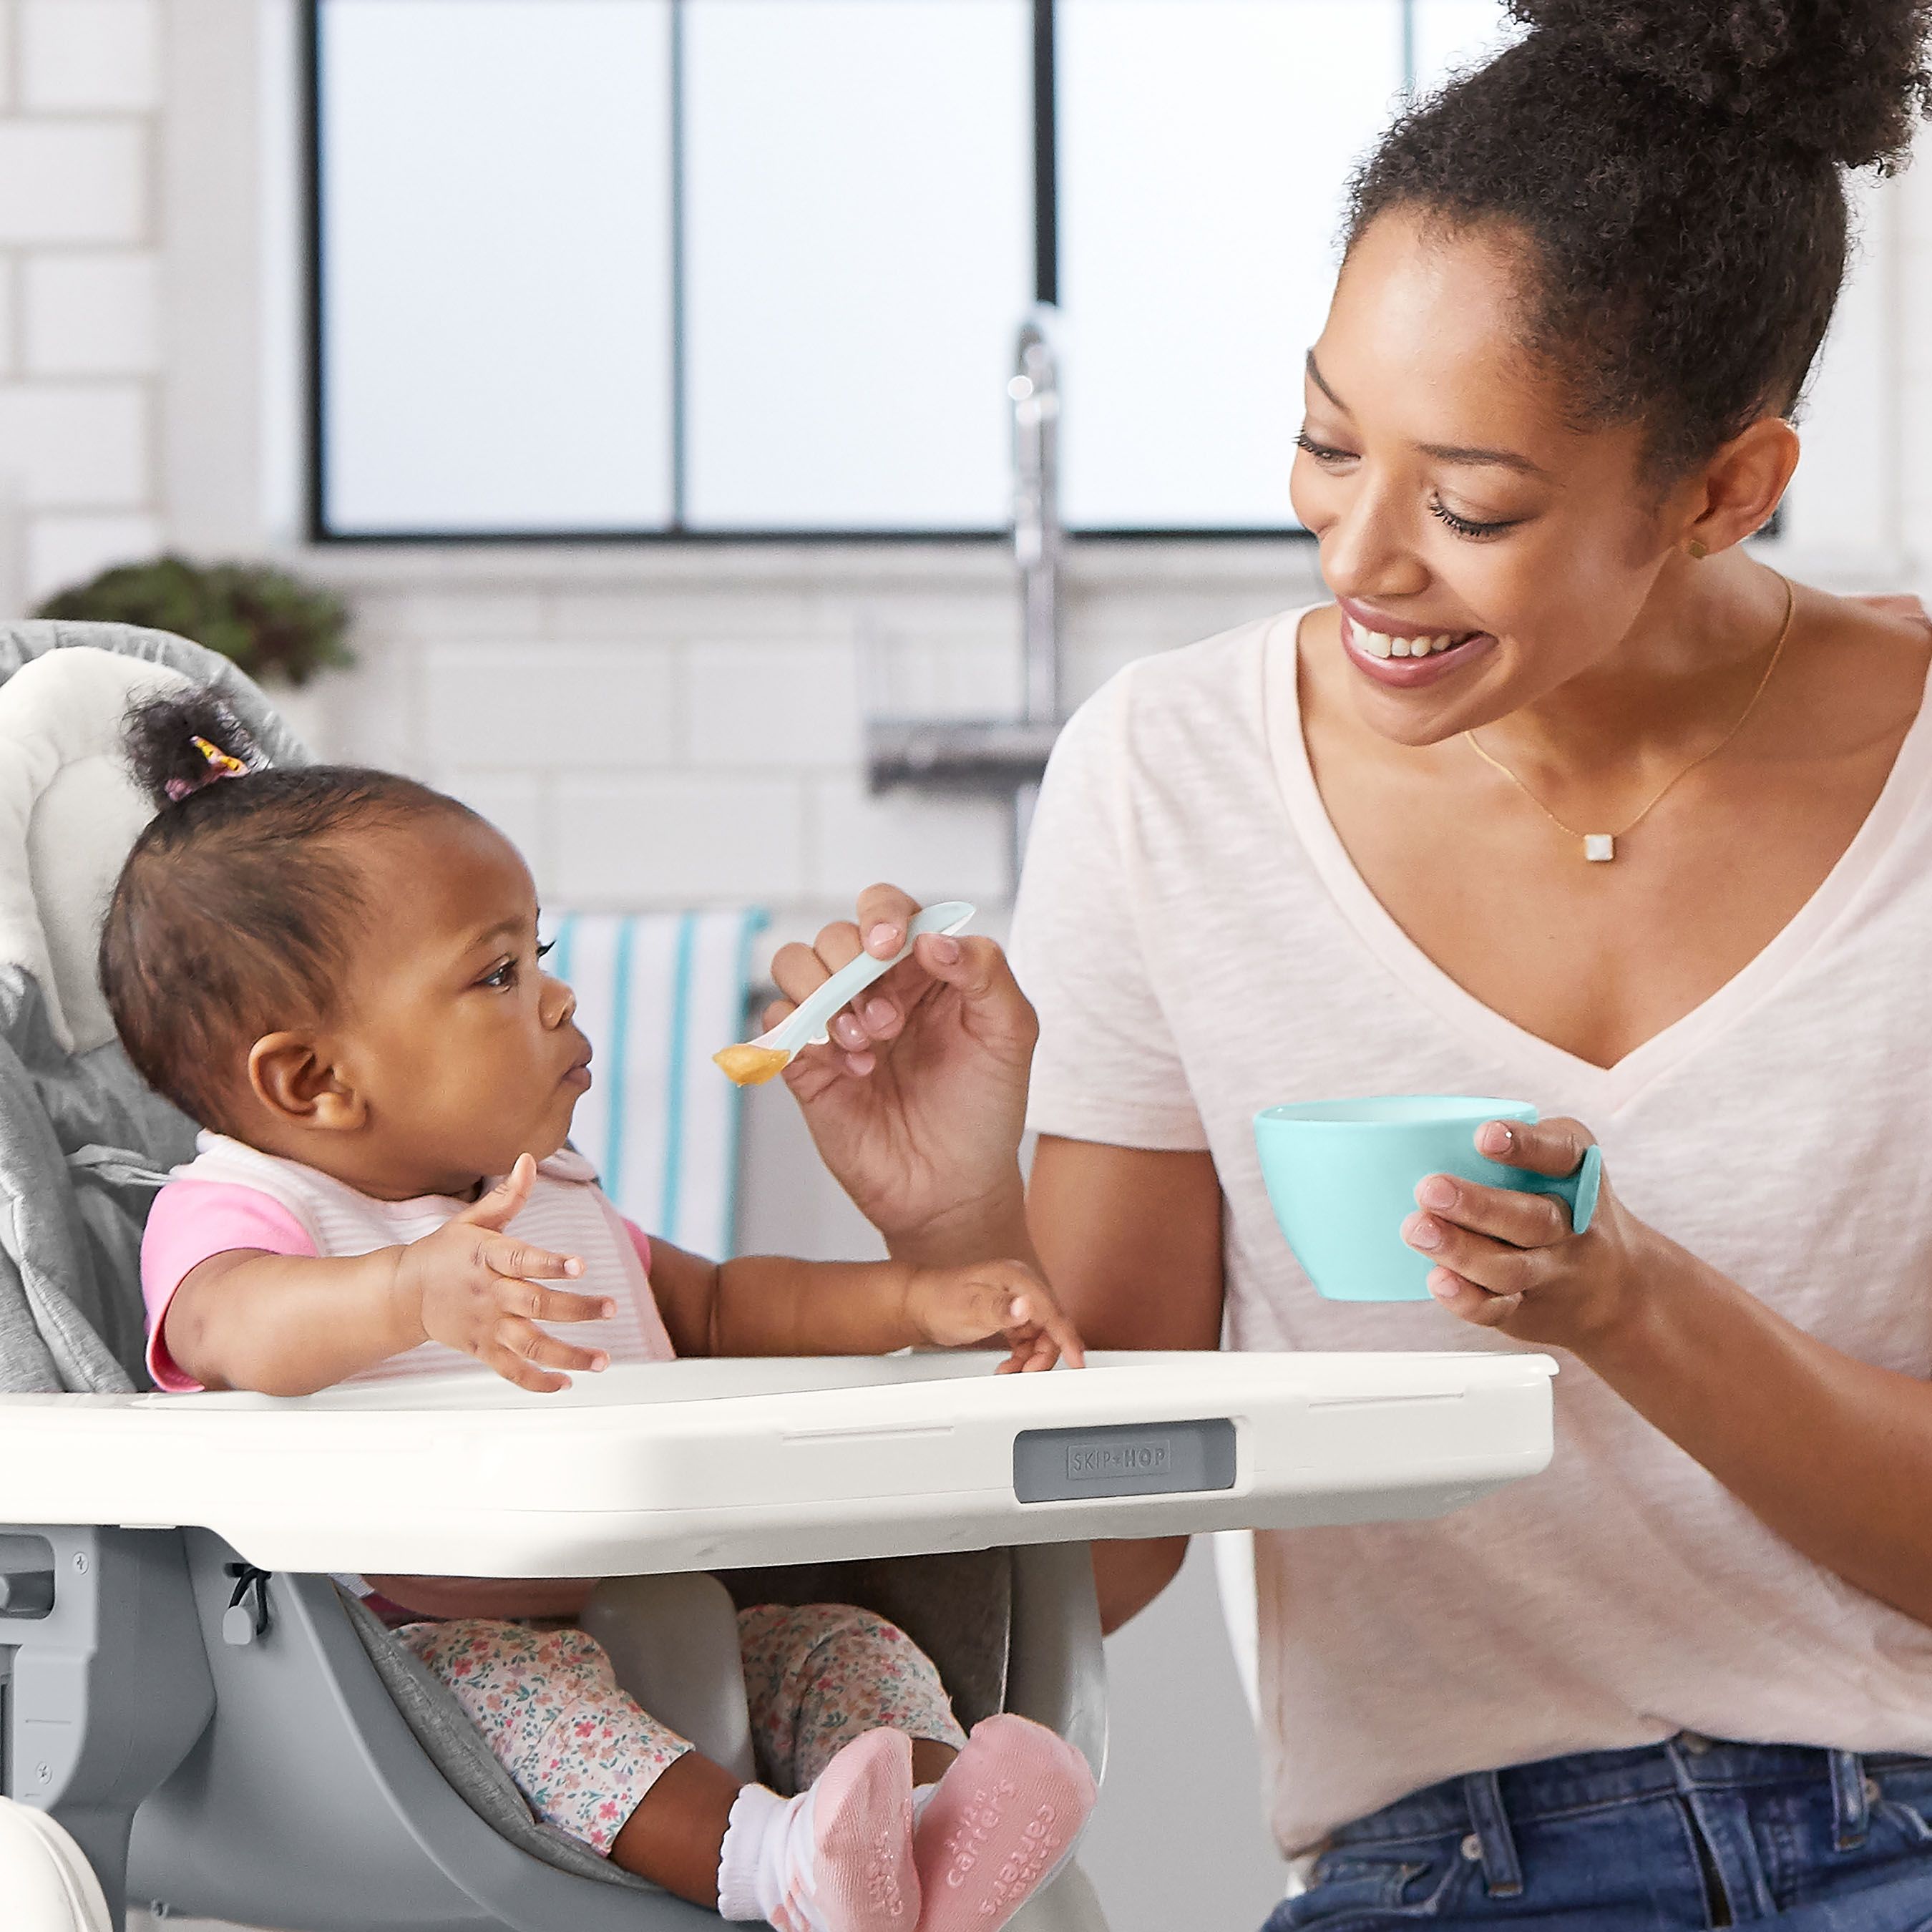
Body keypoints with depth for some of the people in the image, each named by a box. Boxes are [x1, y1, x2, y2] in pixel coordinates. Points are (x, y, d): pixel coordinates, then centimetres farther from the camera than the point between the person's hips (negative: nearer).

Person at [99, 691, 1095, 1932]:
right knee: (507, 1677, -37)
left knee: (847, 1648, -9)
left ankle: (929, 1813, -37)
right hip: (400, 1652, -8)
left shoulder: (549, 1202, 20)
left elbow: (716, 1309, 26)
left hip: (635, 1625, 8)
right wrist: (414, 1289, -54)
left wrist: (919, 1302, 8)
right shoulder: (235, 1212, -8)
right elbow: (238, 1324, -32)